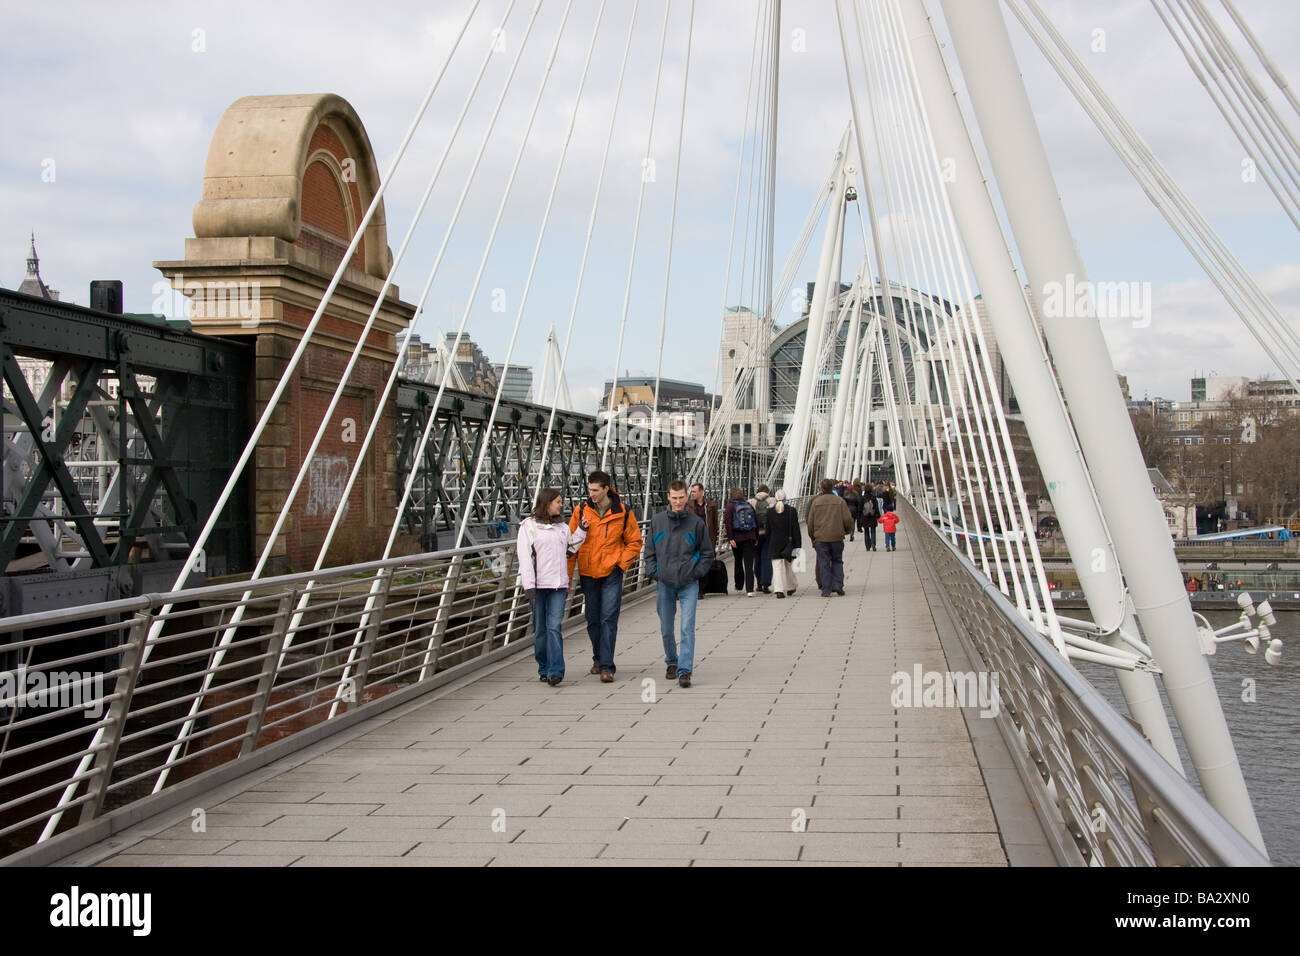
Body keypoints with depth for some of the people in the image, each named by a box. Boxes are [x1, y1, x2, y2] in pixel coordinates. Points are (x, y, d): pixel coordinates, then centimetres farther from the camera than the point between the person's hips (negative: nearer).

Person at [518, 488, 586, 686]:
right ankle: (544, 669, 18)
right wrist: (528, 585, -14)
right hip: (537, 585, -3)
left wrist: (581, 530, 15)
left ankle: (555, 671, -16)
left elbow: (570, 549, 26)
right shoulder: (529, 525, -1)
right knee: (540, 629, 5)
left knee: (555, 627, -10)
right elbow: (525, 556, -7)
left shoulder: (562, 527, 16)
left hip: (558, 585, 3)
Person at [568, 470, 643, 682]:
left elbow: (635, 542, 6)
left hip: (611, 573, -2)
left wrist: (621, 563, -6)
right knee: (593, 620, 12)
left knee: (609, 619, -9)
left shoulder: (623, 513, -4)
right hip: (588, 574, 3)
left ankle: (606, 667, -10)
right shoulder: (581, 511, 0)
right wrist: (567, 575, 2)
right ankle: (598, 658, 32)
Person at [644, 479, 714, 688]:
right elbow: (649, 551, 10)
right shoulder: (657, 521, 3)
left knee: (687, 628, -11)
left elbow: (707, 553, 5)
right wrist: (653, 573, 0)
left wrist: (696, 573, -5)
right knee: (666, 629, 12)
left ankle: (684, 670, -12)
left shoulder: (696, 522, -2)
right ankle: (672, 662, 32)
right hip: (664, 584, 2)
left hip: (688, 584, -2)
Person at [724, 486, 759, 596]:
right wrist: (756, 538, 13)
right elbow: (756, 521, 8)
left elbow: (727, 522, -13)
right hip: (749, 538, 1)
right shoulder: (749, 506, 8)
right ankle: (749, 589, -14)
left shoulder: (730, 506, -2)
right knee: (749, 564, -3)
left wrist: (730, 538, -14)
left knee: (738, 561, 19)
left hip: (737, 538, -1)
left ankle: (739, 585, 32)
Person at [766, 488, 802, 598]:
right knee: (788, 566, 17)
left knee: (777, 567, -2)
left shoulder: (770, 511, -2)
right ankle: (790, 588, 30)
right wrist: (798, 545, -1)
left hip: (774, 544, -1)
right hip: (788, 542, 1)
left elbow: (768, 529, 3)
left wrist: (768, 545, 10)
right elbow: (796, 529, -5)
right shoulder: (792, 511, -5)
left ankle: (780, 590, -14)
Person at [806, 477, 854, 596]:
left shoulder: (815, 502, 1)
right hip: (837, 537, 0)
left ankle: (826, 590, 0)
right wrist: (846, 530, 17)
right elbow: (848, 520, -2)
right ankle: (838, 586, 4)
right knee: (837, 562, 15)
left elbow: (810, 522, 3)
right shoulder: (839, 501, 0)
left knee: (823, 563, 3)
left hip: (820, 538, 0)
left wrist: (812, 537, 15)